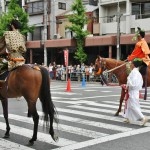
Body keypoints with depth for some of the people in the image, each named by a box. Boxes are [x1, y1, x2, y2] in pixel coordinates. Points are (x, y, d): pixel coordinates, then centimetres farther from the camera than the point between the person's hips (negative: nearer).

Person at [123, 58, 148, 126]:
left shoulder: (133, 72, -19)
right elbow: (141, 82, 16)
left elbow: (132, 83, -26)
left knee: (134, 106, -5)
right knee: (129, 105, 19)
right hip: (136, 91, 10)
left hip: (132, 92, -10)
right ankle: (128, 118, 27)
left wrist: (128, 86, -12)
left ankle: (143, 118, -7)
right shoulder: (138, 73, 10)